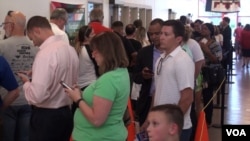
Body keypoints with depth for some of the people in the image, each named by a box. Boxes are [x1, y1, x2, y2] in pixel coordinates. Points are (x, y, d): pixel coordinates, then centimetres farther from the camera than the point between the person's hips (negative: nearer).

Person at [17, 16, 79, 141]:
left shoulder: (46, 53, -21)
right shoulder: (71, 49, 5)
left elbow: (37, 95, -27)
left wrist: (26, 82, -7)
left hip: (46, 117, -8)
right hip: (66, 113, 8)